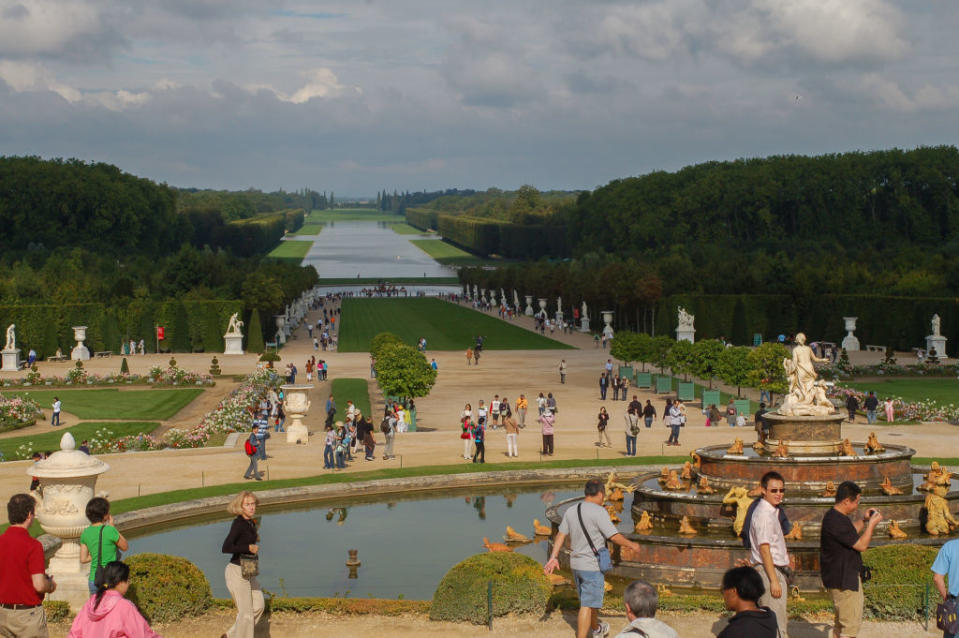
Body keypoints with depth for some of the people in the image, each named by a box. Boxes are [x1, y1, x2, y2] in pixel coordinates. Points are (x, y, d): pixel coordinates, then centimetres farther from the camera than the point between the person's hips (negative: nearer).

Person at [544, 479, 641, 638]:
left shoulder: (570, 512, 4)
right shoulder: (598, 512, -17)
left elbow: (561, 535, 3)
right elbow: (614, 536, -16)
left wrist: (553, 557, 2)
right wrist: (631, 545, 0)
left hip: (575, 565, 7)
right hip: (592, 566, -7)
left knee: (591, 600, 26)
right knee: (587, 605, -3)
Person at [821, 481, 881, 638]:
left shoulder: (835, 516, 8)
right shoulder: (837, 522, -25)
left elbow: (851, 533, 26)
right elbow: (861, 545, -22)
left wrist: (864, 521, 15)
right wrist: (871, 524, -10)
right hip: (843, 581, -11)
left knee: (841, 622, 22)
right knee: (850, 625, -5)